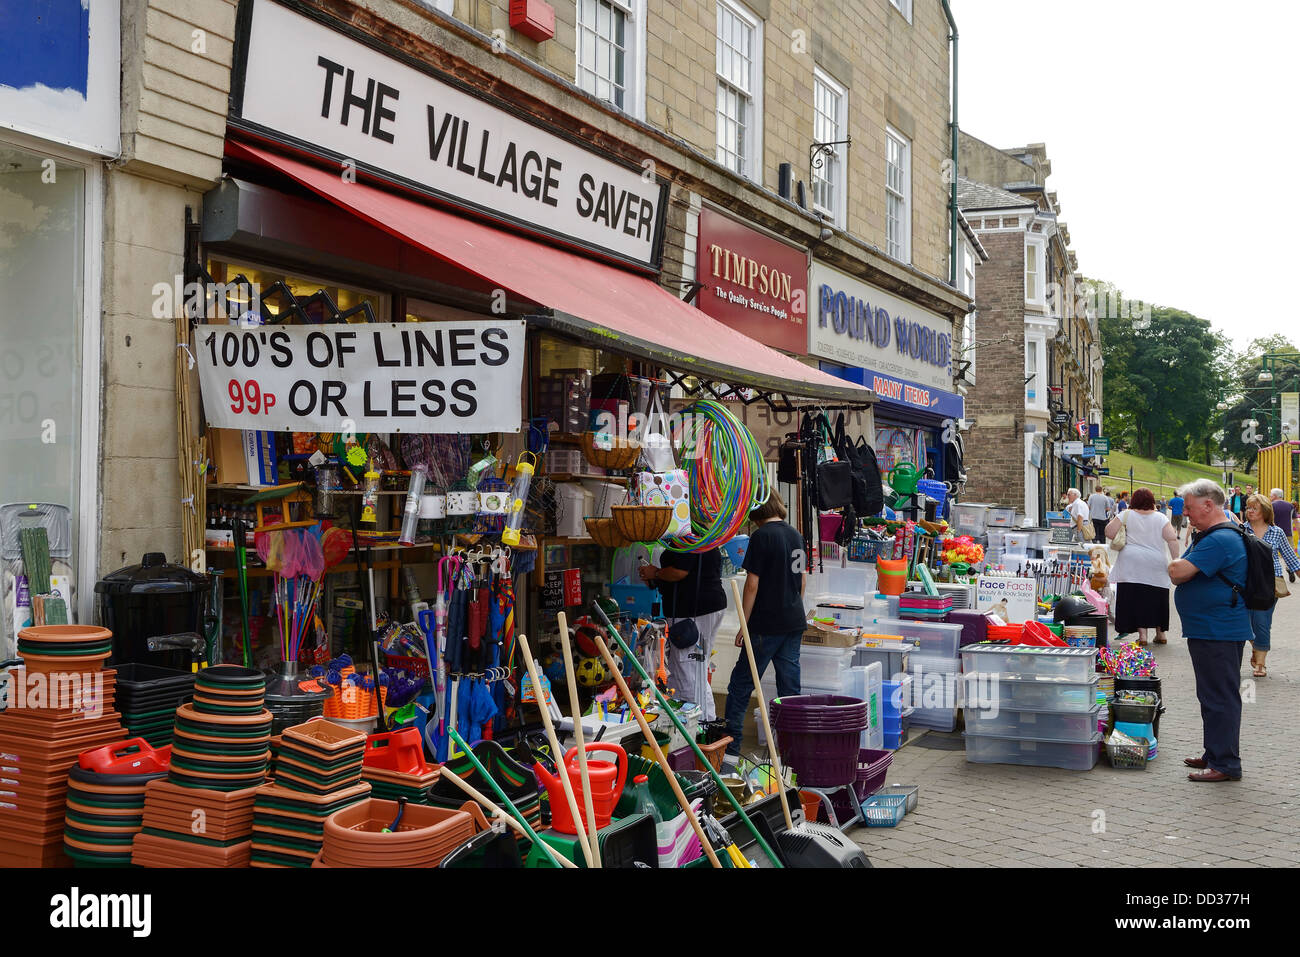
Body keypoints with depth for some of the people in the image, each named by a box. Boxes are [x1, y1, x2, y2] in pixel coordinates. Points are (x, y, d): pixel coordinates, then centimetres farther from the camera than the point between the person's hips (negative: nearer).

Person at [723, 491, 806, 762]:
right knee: (790, 687, 10)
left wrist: (744, 626, -8)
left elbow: (752, 584, -14)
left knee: (741, 685, 0)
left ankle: (730, 748, 0)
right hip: (794, 622, 7)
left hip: (767, 625, -7)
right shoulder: (796, 535, 10)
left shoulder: (762, 536, -12)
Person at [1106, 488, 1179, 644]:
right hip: (1156, 567, 2)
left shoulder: (1126, 515, 2)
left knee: (1136, 598, -1)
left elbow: (1109, 533, -4)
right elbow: (1172, 539, -2)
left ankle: (1142, 634, -6)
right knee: (1157, 598, 12)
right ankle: (1161, 633, 21)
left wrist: (1113, 521, 15)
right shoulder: (1161, 518, 7)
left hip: (1131, 566, -2)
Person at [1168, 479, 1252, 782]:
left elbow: (1178, 572, -24)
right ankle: (1214, 755, 28)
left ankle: (1225, 764, 2)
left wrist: (1176, 567, -4)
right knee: (1212, 696, 18)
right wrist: (1180, 569, -2)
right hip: (1206, 630, 11)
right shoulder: (1208, 536, 17)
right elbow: (1177, 571, 18)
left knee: (1220, 698, -4)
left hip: (1219, 633, -11)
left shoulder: (1220, 540, -19)